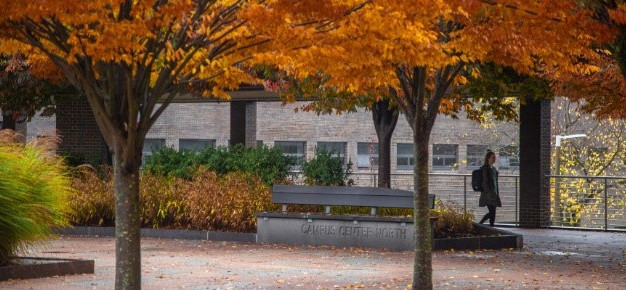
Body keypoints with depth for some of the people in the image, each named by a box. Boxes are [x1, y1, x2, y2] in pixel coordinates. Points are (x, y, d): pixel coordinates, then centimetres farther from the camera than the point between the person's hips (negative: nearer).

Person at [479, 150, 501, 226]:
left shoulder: (493, 168, 17)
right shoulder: (486, 168, -10)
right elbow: (485, 182, -16)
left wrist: (497, 193, 18)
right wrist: (489, 193, -22)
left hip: (494, 193, 9)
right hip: (488, 194, -9)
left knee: (492, 213, 6)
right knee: (492, 213, -11)